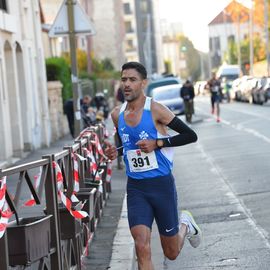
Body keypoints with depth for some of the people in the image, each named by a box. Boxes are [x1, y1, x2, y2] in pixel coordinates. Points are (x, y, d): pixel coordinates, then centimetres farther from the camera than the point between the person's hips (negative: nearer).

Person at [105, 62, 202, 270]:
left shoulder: (155, 110, -12)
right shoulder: (117, 114, 5)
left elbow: (190, 136, -9)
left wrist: (157, 143, -18)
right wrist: (116, 152, 0)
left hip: (161, 184, -3)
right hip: (135, 187, 3)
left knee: (171, 253, 10)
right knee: (142, 247, -14)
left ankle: (185, 225, 42)